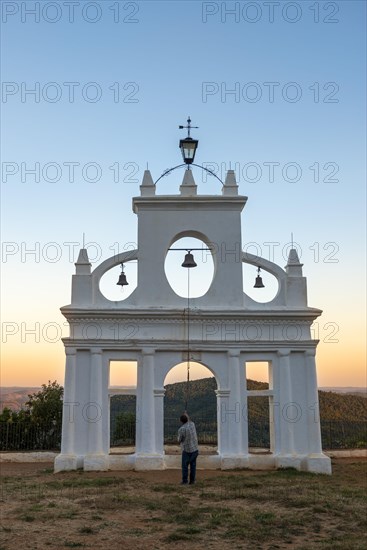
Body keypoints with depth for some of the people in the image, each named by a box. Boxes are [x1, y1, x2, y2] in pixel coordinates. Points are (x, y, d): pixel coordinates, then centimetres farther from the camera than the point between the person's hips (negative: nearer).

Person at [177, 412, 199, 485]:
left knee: (185, 466, 7)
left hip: (187, 450, -5)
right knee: (193, 465, 11)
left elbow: (179, 440, -7)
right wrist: (187, 415, 38)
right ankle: (192, 481, 14)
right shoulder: (192, 424, -2)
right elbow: (189, 421, 24)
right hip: (195, 449, 5)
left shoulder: (181, 429, -18)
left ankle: (185, 481, 9)